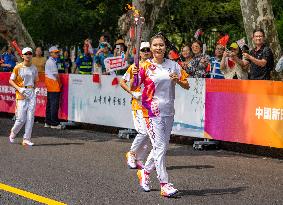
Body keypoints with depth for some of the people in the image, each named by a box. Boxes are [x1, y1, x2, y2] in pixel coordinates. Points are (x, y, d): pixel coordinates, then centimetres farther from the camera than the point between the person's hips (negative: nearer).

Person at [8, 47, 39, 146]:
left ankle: (26, 139, 3)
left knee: (30, 118, -3)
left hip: (32, 93, 3)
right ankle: (13, 133, 22)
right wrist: (18, 88, -13)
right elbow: (11, 80, 1)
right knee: (21, 118, -6)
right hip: (21, 93, -3)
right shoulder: (18, 67, -3)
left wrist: (33, 90, 4)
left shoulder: (34, 68, 8)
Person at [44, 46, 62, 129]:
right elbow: (56, 75, -14)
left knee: (49, 103, 12)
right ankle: (54, 123, -8)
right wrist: (59, 84, -2)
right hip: (54, 84, -11)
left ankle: (48, 122, 17)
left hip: (49, 84, 11)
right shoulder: (52, 62, -13)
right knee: (54, 104, -9)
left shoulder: (48, 61, 17)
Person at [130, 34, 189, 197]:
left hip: (168, 111, 5)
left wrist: (178, 80, -12)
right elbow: (133, 88, -2)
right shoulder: (146, 67, -3)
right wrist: (134, 76, -21)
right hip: (152, 111, -5)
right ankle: (164, 184, -5)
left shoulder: (173, 65, 7)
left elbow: (187, 86, 9)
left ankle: (145, 172, 35)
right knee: (160, 147, -9)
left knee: (162, 146, 13)